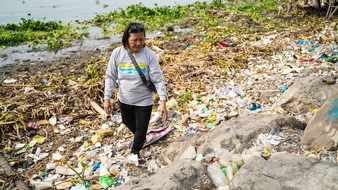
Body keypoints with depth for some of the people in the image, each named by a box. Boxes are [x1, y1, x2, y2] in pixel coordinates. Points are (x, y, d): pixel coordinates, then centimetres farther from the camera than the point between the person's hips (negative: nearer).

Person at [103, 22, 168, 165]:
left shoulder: (149, 55, -19)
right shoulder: (117, 53, -12)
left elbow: (158, 79, -18)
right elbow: (110, 77, -4)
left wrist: (163, 102, -23)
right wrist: (107, 98, -6)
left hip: (144, 100, -3)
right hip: (124, 99, 4)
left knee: (141, 129, 8)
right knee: (128, 122, 27)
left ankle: (135, 151, 39)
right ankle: (140, 138, 60)